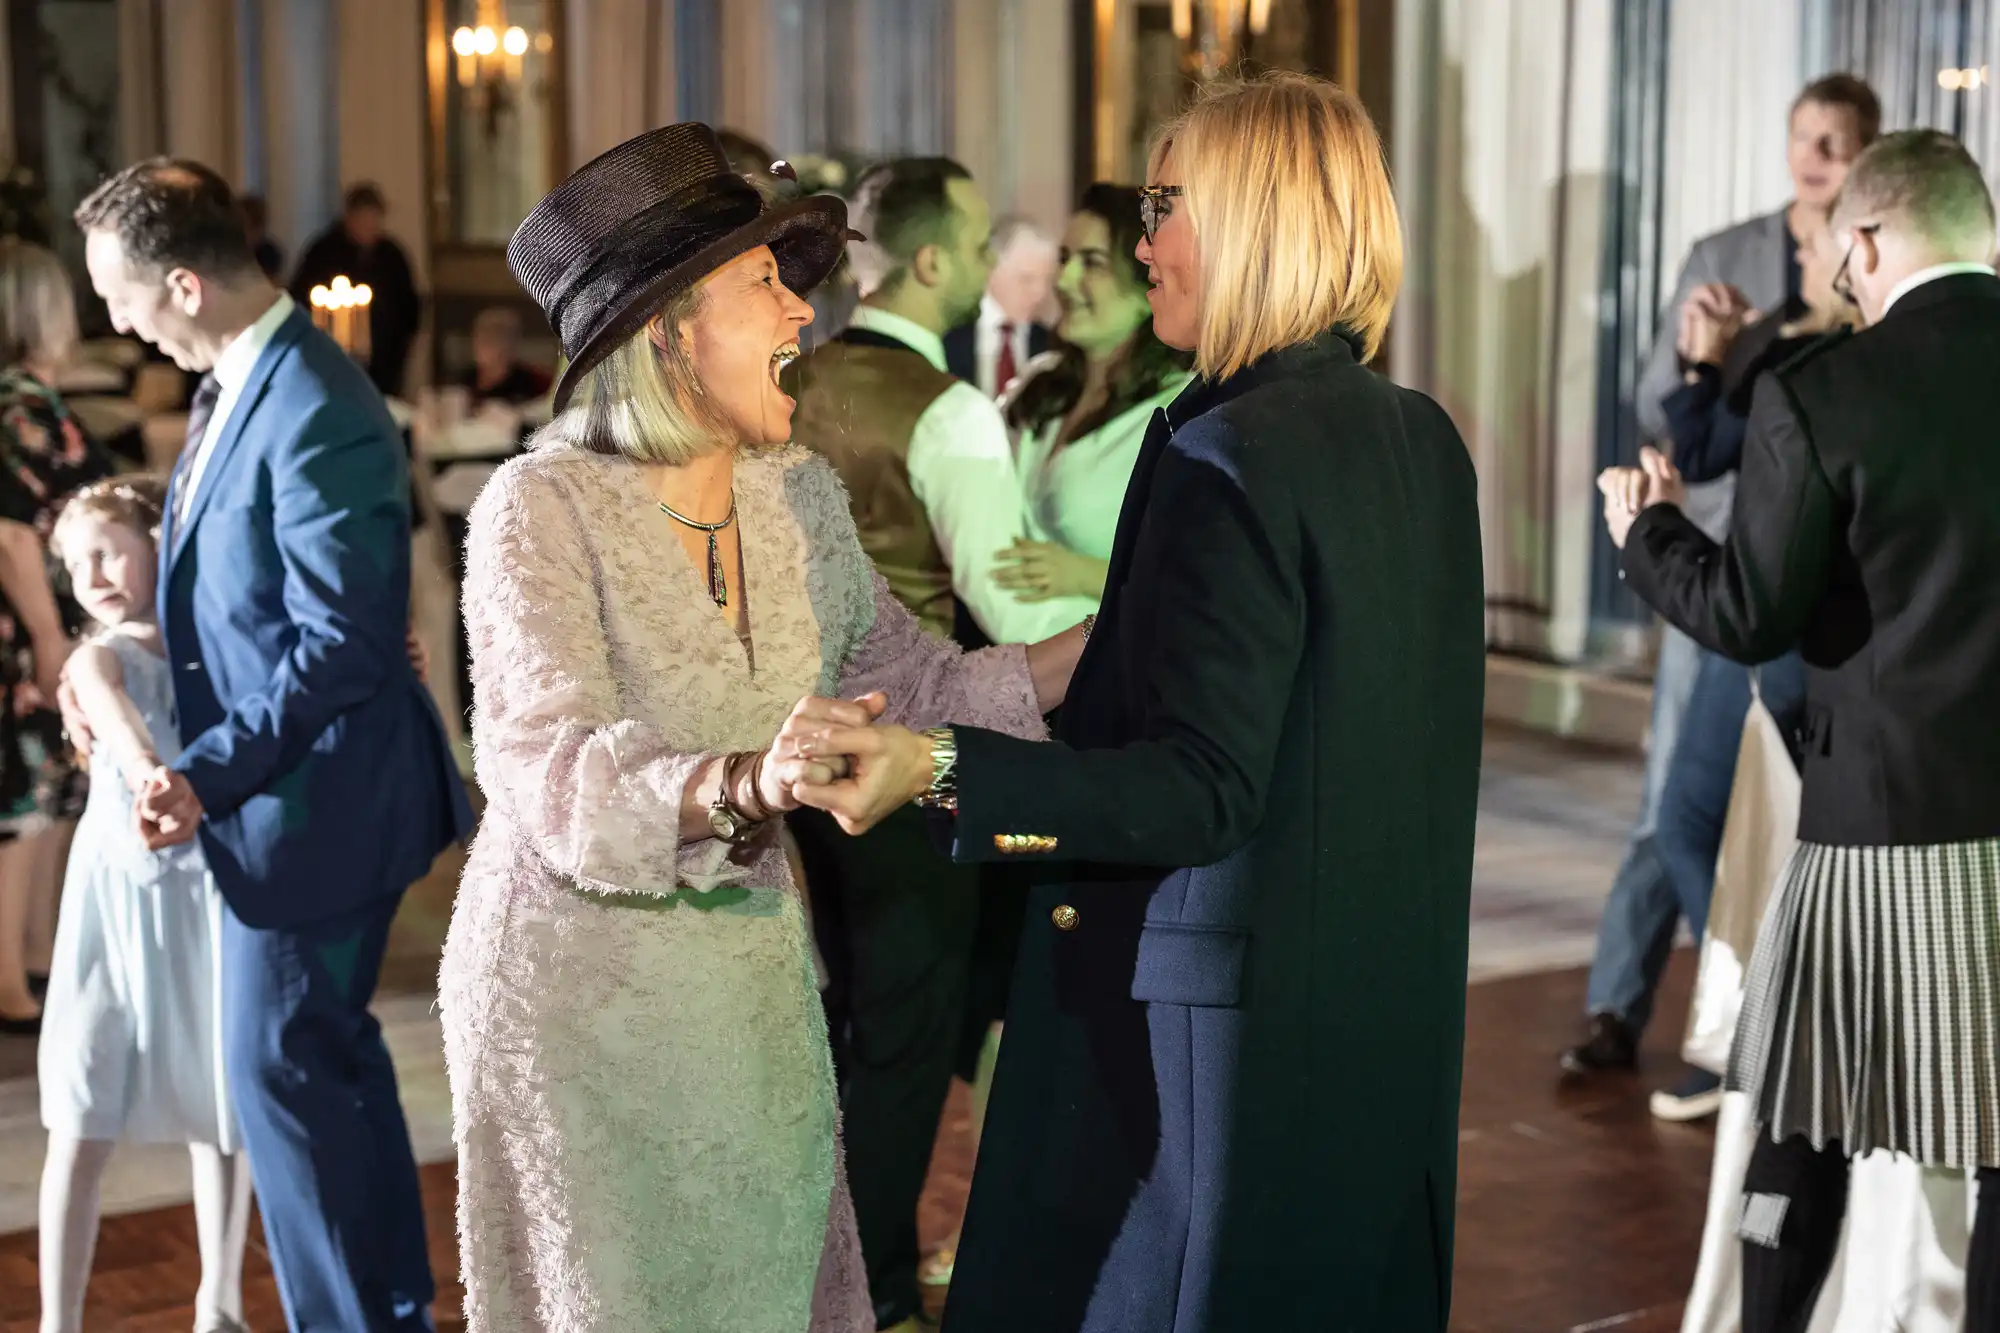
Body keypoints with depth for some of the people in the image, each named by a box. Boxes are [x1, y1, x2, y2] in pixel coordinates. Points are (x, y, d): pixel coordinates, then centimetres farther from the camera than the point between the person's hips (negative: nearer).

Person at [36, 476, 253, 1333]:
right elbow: (108, 707, -24)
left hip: (211, 894, 2)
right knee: (82, 1122, -4)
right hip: (121, 897, -2)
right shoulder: (97, 658, -1)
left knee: (221, 1108, 10)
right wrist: (142, 765, -47)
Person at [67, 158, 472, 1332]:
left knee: (280, 1067, 0)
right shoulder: (237, 385, 7)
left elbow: (340, 648, -24)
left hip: (311, 798, -10)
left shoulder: (319, 417, -23)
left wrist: (209, 775, -25)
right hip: (280, 786, 10)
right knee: (331, 1056, 19)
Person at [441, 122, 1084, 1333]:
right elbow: (557, 777, -28)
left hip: (757, 981, 5)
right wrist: (744, 781, -47)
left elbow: (917, 685, 6)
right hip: (584, 991, -5)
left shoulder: (798, 495, 1)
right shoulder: (543, 509, -16)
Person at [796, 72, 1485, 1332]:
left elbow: (1205, 787, -23)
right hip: (1380, 998, 9)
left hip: (1220, 1012, -8)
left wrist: (945, 772, -29)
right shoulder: (1424, 439, 6)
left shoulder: (1231, 451, -19)